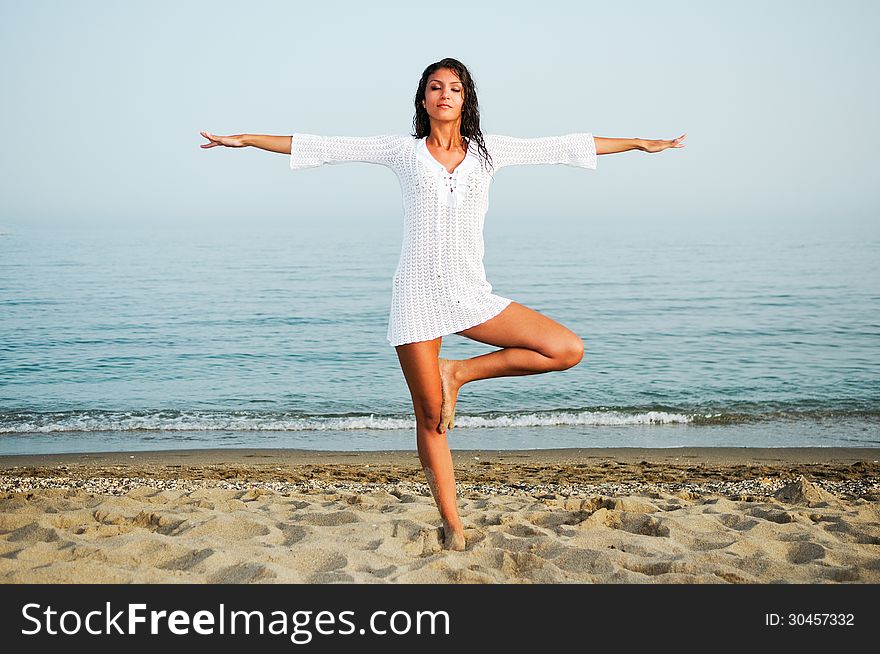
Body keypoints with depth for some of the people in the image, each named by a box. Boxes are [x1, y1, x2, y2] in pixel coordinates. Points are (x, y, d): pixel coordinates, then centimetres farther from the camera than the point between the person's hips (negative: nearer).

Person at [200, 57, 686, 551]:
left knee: (568, 350, -13)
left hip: (472, 295, 2)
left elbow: (565, 147, 11)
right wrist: (245, 139, 2)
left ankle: (459, 373, 1)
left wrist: (642, 143, 13)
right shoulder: (403, 150, 5)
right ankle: (453, 525, 17)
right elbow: (322, 148, 4)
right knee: (431, 417, 1)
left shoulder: (489, 150, 8)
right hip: (417, 297, -2)